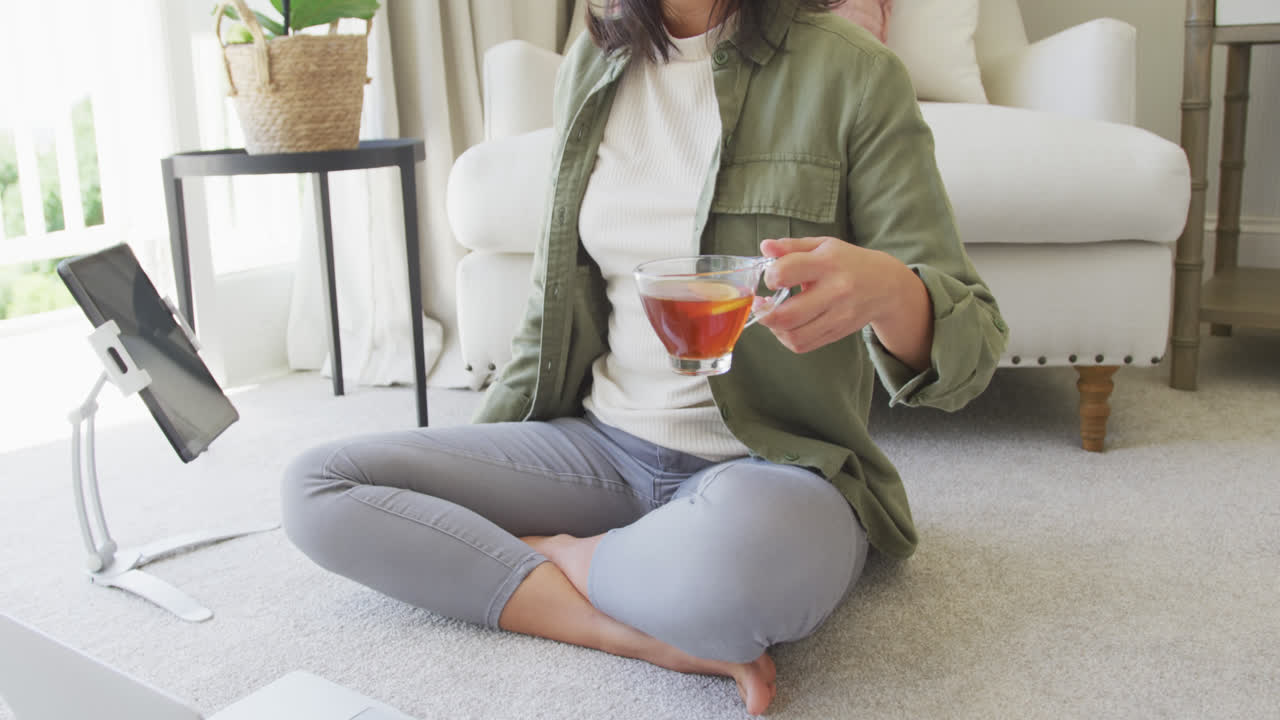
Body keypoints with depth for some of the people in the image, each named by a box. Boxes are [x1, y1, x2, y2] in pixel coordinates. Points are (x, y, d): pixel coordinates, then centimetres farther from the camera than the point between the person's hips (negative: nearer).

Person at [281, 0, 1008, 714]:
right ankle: (645, 631, -16)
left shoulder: (851, 71, -9)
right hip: (602, 443, 6)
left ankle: (559, 554, -7)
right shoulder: (591, 66, 6)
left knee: (731, 554, -41)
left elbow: (971, 345, -12)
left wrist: (884, 288, -36)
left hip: (776, 466, -5)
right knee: (316, 488, -9)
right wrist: (476, 468, 11)